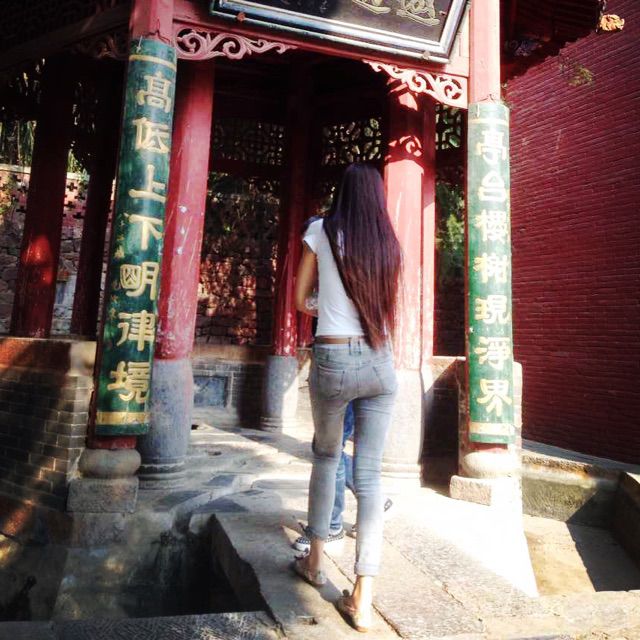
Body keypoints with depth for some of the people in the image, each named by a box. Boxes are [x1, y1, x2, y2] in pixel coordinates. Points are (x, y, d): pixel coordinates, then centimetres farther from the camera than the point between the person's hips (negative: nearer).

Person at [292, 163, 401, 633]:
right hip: (381, 364, 3)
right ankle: (363, 598, 7)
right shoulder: (390, 244, 9)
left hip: (334, 360, -2)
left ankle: (315, 560, 30)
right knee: (369, 475, 5)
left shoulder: (322, 232, 1)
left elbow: (300, 299, 8)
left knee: (326, 457, 19)